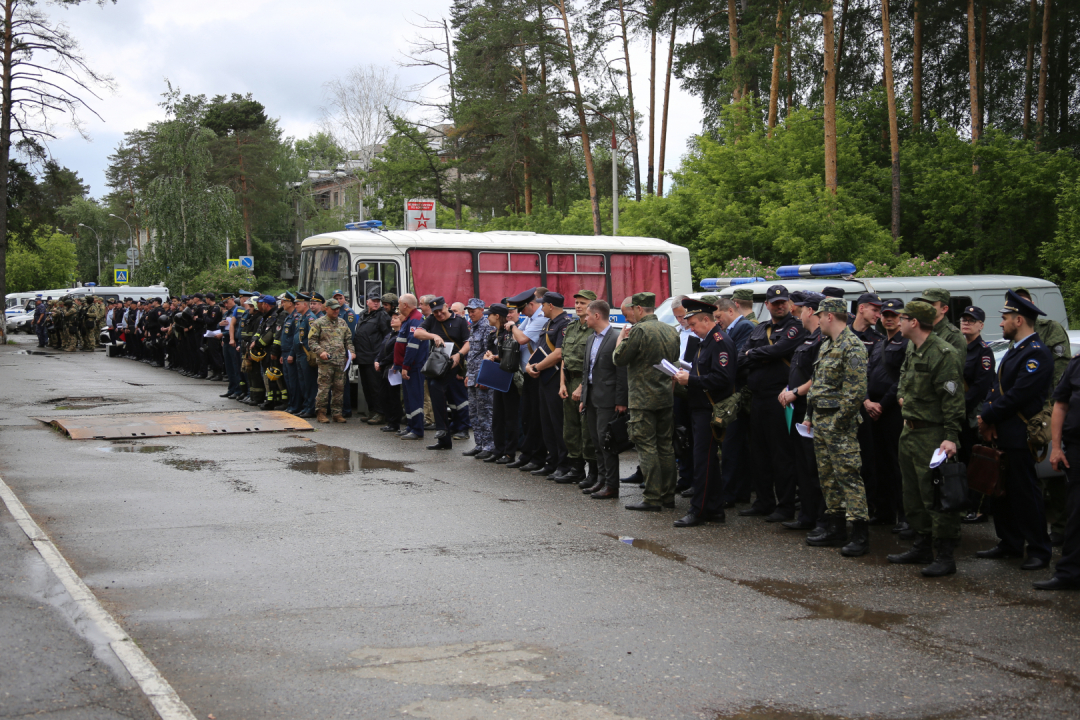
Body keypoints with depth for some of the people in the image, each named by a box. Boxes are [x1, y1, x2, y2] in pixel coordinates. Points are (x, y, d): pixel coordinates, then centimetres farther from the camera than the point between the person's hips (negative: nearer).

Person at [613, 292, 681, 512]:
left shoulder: (639, 331, -15)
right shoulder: (670, 331, 9)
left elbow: (619, 359, -10)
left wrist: (621, 338, 5)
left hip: (643, 399, -7)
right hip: (666, 396, 7)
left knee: (647, 447, -4)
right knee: (665, 446, 12)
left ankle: (652, 498, -4)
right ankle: (668, 495, 16)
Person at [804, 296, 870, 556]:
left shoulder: (852, 347, -15)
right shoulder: (826, 346, 16)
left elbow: (856, 391, -20)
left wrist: (837, 423, -19)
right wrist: (810, 416, 16)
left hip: (840, 425, -10)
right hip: (821, 423, 10)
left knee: (848, 476, -9)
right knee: (828, 477, 14)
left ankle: (860, 536, -5)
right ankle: (835, 530, 22)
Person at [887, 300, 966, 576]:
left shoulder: (943, 353, -16)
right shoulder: (912, 352, 14)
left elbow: (953, 399, -20)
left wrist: (951, 437, -24)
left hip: (932, 434, -10)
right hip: (909, 431, 10)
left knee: (936, 497, -7)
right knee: (914, 494, 16)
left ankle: (944, 556, -1)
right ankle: (923, 547, 27)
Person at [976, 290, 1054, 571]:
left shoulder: (1037, 354, -15)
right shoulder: (1014, 351, 18)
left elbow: (1017, 396, -21)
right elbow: (997, 388, 14)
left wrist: (988, 417, -12)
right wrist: (987, 416, -3)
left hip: (1019, 438, -10)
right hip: (1001, 435, 10)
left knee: (1025, 492, -4)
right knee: (1001, 491, 13)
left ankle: (1039, 550, 5)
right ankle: (1010, 544, 23)